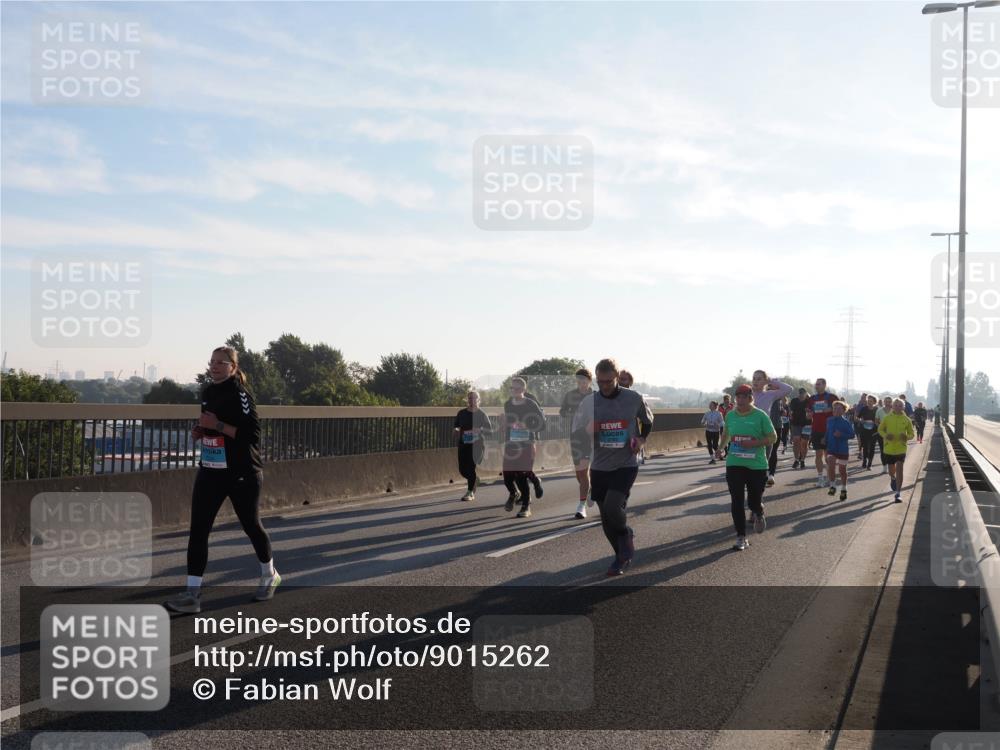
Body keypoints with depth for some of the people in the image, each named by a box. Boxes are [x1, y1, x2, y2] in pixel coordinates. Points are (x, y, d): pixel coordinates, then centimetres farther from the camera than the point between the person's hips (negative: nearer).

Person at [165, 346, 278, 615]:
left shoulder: (239, 394, -13)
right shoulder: (207, 392, 9)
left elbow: (253, 434, -21)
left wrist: (217, 425, -25)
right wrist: (200, 431, 4)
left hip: (242, 473, -6)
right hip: (210, 472, 6)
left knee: (251, 526, 10)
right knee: (197, 530, -5)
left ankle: (270, 575, 35)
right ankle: (192, 595, -6)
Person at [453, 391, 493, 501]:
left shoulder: (481, 414, -1)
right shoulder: (461, 413, 7)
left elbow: (490, 431, -2)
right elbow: (456, 427, 14)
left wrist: (480, 429, -22)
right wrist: (456, 430, -10)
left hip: (477, 445, -4)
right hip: (463, 444, 4)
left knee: (471, 467, -11)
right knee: (462, 469, 2)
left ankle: (470, 492, 4)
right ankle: (475, 480, 34)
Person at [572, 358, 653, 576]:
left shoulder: (633, 399, -4)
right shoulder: (588, 401, -2)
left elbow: (648, 421, 15)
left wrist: (641, 439, -1)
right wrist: (589, 431, -17)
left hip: (625, 465, -3)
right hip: (599, 467, 3)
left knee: (613, 507, -22)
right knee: (606, 518, 8)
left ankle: (625, 535, 11)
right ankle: (623, 555, 29)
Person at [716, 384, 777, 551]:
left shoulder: (760, 416, -7)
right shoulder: (730, 415, 5)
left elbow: (773, 437, -4)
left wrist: (754, 443, -18)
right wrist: (720, 448, 9)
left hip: (757, 465, -3)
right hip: (734, 464, 3)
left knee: (754, 501, 5)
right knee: (737, 501, -3)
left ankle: (758, 514, 42)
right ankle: (741, 537, 4)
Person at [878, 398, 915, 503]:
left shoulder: (906, 419, -2)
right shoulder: (887, 418, -2)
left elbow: (911, 434, 6)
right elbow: (880, 429, 8)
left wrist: (907, 437, -17)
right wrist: (885, 435, -13)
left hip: (901, 448, -1)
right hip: (889, 448, 1)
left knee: (899, 470, -10)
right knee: (891, 471, 12)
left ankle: (898, 493, -4)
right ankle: (893, 479, 50)